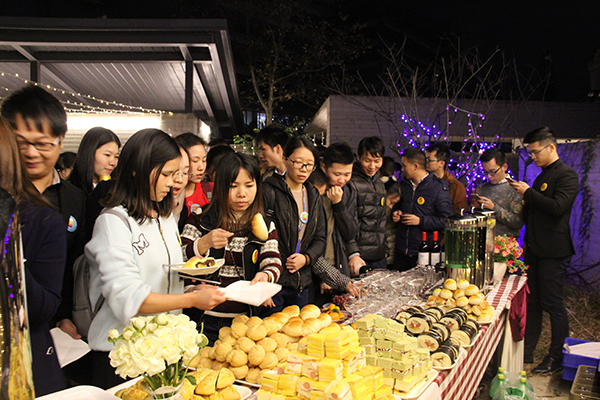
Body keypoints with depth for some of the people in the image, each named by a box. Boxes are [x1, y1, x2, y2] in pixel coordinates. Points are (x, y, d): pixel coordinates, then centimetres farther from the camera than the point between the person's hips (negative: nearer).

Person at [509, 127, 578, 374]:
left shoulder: (566, 174, -9)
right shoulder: (542, 176, 18)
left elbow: (558, 207, -24)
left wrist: (528, 193, -15)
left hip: (553, 251, -8)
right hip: (535, 249, 8)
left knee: (553, 304, 0)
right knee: (531, 302, 12)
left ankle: (557, 357, 14)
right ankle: (526, 351, 22)